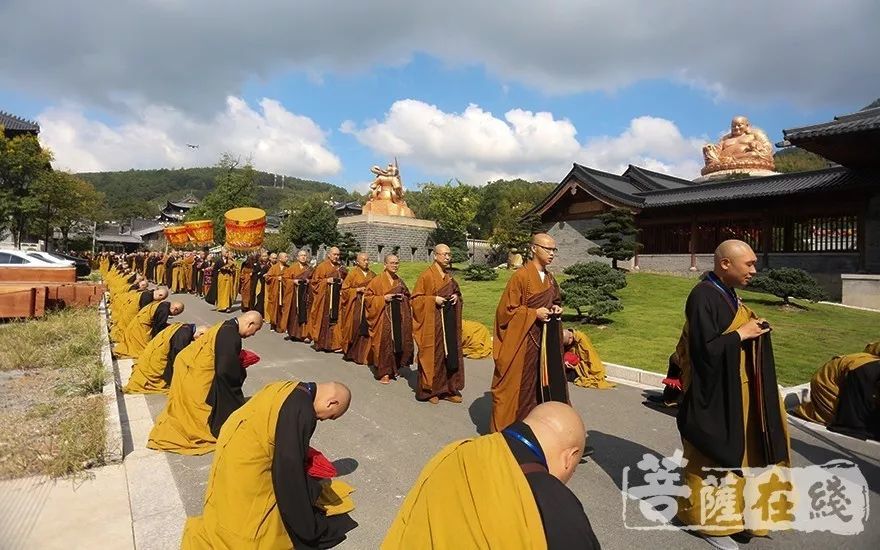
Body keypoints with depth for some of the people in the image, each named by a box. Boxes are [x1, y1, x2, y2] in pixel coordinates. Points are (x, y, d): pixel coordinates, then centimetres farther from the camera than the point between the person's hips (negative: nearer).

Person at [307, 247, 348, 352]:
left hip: (337, 297, 5)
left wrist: (342, 282, 1)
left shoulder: (340, 267, 12)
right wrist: (326, 281, -16)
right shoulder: (322, 266, -2)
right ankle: (321, 342, 9)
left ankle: (333, 343, 5)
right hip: (325, 297, -4)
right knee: (324, 319, -1)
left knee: (335, 319, 1)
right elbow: (314, 281, -4)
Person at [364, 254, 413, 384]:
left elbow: (408, 296, 21)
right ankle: (384, 372, 3)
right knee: (384, 343, -5)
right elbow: (367, 296, -5)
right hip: (383, 316, -5)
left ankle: (393, 369, 22)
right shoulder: (377, 280, -4)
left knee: (398, 342, 5)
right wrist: (383, 298, -16)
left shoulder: (400, 281, 11)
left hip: (399, 316, 5)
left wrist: (403, 298, -1)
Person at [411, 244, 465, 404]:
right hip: (432, 322, -6)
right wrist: (433, 299, -19)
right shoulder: (426, 276, -8)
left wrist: (456, 297, 1)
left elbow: (457, 292, 23)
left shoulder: (449, 276, 12)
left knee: (451, 353, 7)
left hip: (450, 321, 6)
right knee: (432, 355, 0)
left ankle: (448, 389, 18)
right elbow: (416, 299, -8)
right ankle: (429, 390, 13)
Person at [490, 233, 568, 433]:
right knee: (521, 385, 2)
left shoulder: (550, 279, 10)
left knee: (546, 382, 11)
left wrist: (556, 308, 2)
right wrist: (534, 313, -19)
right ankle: (510, 427, 17)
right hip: (524, 340, -7)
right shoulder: (520, 276, -13)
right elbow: (507, 310, -13)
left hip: (547, 341, 7)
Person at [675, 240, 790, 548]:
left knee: (734, 452, 20)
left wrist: (753, 328, 2)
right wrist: (741, 334, -18)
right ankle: (706, 519, 22)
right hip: (715, 394, -9)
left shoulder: (726, 293, 7)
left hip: (736, 390, 9)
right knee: (711, 459, 5)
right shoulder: (703, 297, -22)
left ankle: (727, 509, 38)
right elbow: (705, 349, -26)